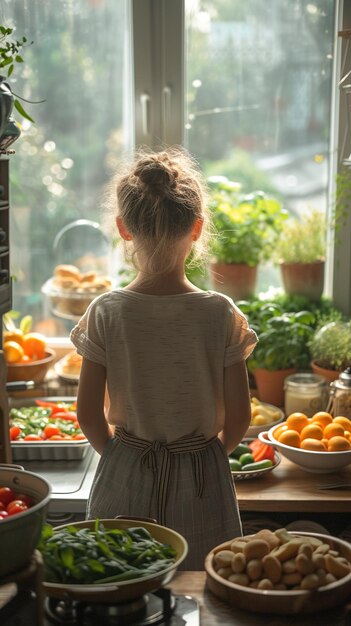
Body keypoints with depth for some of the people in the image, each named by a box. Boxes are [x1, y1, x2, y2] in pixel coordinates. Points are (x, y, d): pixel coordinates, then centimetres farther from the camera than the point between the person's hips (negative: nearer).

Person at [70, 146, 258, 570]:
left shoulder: (105, 313, -12)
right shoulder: (220, 313, -12)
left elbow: (88, 413, -6)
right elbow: (238, 416, -6)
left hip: (124, 482, 1)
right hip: (202, 481, 0)